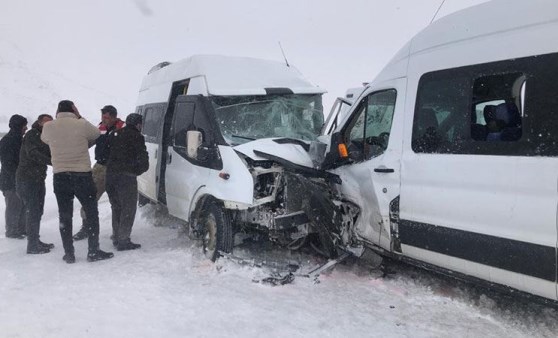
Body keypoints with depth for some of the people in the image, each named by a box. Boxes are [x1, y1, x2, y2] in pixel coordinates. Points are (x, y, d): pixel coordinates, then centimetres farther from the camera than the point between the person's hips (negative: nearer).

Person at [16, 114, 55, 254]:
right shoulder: (31, 135, -8)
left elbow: (50, 155, 7)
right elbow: (32, 153, -24)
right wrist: (51, 161, -31)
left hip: (38, 178, 8)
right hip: (27, 178, -8)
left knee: (37, 211, 13)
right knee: (32, 211, -8)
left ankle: (35, 241, 23)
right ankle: (32, 245, -4)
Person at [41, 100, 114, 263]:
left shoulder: (48, 127, 0)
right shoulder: (82, 125, -9)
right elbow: (96, 134, 9)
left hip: (59, 176, 3)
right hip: (82, 175, -3)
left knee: (65, 216, 10)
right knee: (91, 213, 8)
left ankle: (69, 254, 13)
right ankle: (93, 251, 7)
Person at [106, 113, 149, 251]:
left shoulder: (115, 134, 17)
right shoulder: (136, 137, -4)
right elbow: (143, 160, -8)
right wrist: (137, 170, 8)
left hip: (110, 173, 8)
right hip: (126, 176, -7)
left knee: (116, 207, 18)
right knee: (128, 208, -2)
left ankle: (117, 236, 25)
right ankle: (123, 240, -3)